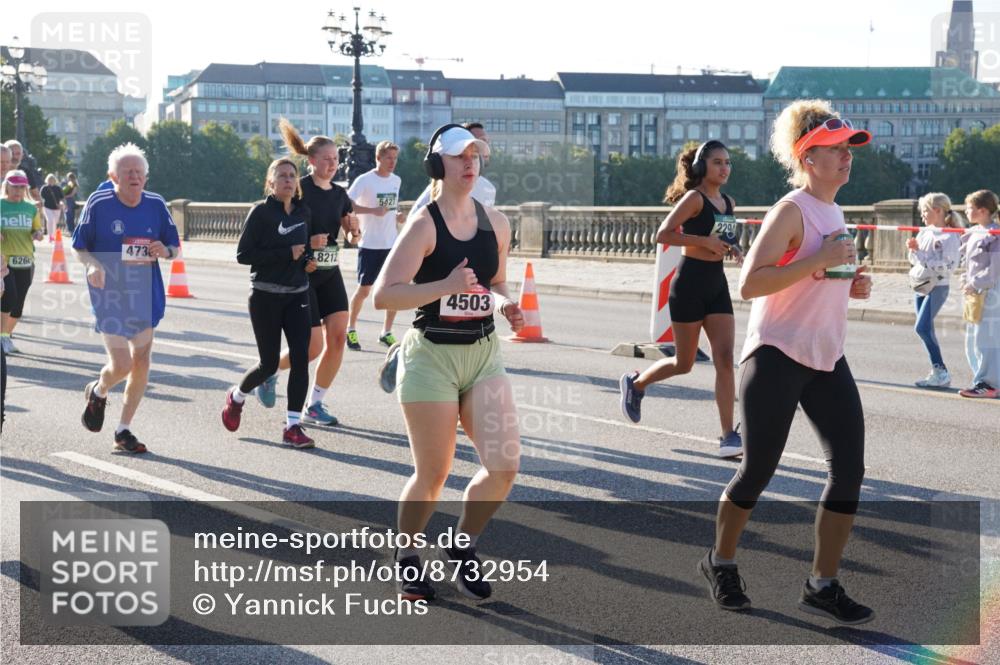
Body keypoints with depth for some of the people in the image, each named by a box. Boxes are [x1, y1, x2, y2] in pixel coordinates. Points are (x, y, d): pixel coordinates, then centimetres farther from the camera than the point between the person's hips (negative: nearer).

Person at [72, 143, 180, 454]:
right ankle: (97, 392, 28)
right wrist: (93, 265, -21)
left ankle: (124, 431, 19)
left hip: (145, 294, 4)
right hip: (109, 295, -4)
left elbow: (174, 247, 10)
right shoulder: (99, 203, -7)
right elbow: (79, 246, 0)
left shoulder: (156, 204, 2)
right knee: (121, 365, -9)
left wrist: (165, 251, -13)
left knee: (141, 362, 4)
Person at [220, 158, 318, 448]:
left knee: (300, 358, -8)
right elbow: (243, 254, -14)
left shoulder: (303, 212, 8)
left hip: (297, 295, 5)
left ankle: (293, 426, -2)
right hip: (266, 296, -5)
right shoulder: (261, 212, -8)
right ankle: (237, 397, 33)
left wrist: (308, 260, 1)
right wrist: (287, 254, -18)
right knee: (269, 363, 1)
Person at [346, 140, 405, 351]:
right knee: (364, 289, 2)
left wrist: (396, 217, 3)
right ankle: (351, 329, 20)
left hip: (391, 244, 6)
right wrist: (373, 210, -27)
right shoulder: (365, 180, -11)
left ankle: (386, 333, 13)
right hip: (369, 245, -5)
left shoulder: (396, 180, 9)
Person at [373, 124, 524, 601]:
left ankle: (461, 548, 18)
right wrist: (446, 286, -30)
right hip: (431, 356, -5)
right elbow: (383, 295, -19)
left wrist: (504, 304, -1)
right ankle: (406, 557, 27)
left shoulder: (495, 222, 6)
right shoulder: (424, 225, -11)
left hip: (484, 354, 5)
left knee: (504, 465, -7)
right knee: (433, 474, 1)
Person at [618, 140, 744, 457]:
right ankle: (635, 382, 34)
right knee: (684, 364, 5)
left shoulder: (728, 202, 11)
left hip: (717, 283, 6)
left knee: (725, 358, -6)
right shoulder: (694, 198, -11)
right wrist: (704, 241, -23)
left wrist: (732, 248, 5)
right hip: (690, 282, -6)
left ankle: (728, 435, -7)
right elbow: (663, 234, -19)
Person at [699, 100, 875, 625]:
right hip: (777, 357, -8)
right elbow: (750, 284, -21)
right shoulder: (792, 211, -12)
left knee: (849, 468, -2)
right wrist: (819, 261, -25)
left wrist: (850, 285, 8)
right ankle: (721, 561, 25)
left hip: (826, 359, 8)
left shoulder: (833, 212, 14)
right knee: (759, 468, 1)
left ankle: (823, 585, 7)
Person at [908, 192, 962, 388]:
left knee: (922, 328, -16)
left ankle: (941, 372, -11)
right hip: (920, 286, 8)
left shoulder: (950, 236, -13)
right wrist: (913, 249, -4)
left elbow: (949, 265, -20)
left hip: (937, 288, -8)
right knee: (926, 330, 8)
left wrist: (923, 256, -20)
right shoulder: (924, 232, 9)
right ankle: (937, 372, 14)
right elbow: (914, 261, 16)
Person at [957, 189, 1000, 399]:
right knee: (972, 340, 12)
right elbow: (968, 260, 24)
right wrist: (966, 279, 8)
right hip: (975, 291, 9)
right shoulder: (973, 233, 12)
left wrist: (975, 284, -16)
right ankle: (983, 379, 20)